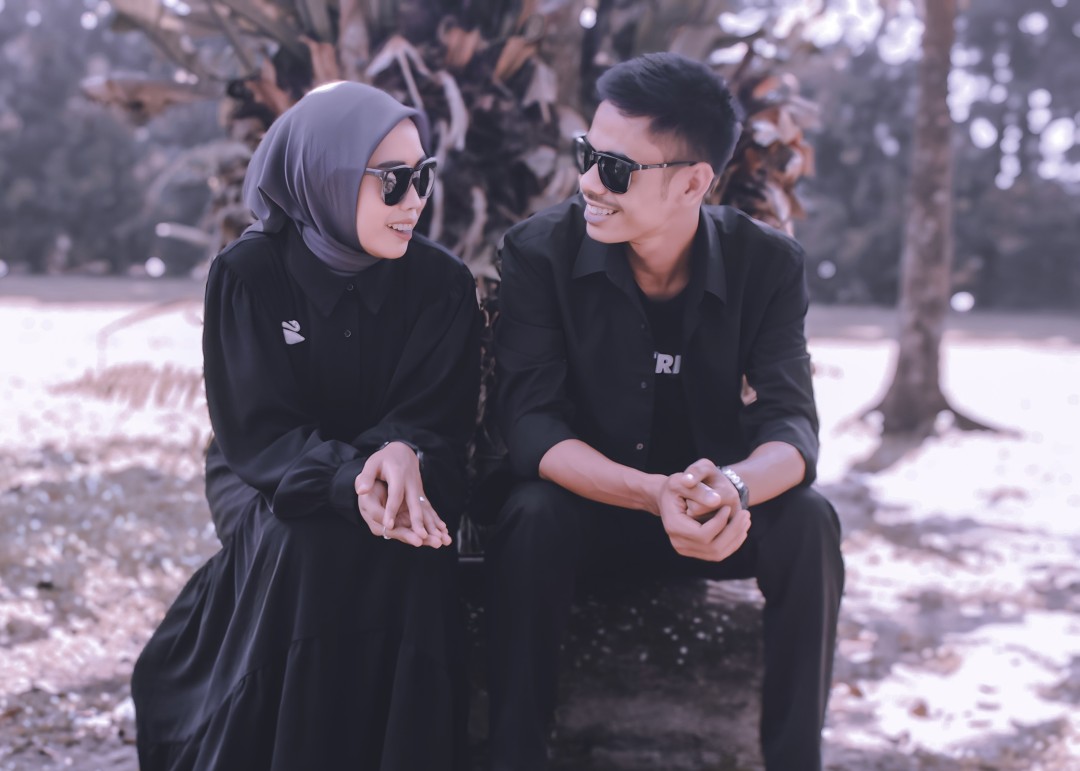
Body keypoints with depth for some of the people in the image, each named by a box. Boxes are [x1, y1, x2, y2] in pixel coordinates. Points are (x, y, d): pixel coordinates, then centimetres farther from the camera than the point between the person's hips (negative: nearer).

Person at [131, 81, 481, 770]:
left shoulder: (443, 281, -6)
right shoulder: (249, 275, -11)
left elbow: (439, 419, -8)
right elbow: (256, 430, -15)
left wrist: (404, 456, -34)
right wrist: (351, 480, -33)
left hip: (401, 477, 1)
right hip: (268, 483, -1)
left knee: (406, 548, -30)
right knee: (308, 546, -32)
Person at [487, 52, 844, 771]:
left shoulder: (768, 263, -11)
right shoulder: (540, 251, -15)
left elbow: (791, 425, -19)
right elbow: (531, 421, -22)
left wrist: (729, 487, -45)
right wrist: (654, 494, -41)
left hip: (716, 511, 1)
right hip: (586, 502, -1)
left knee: (809, 522, -26)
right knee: (533, 516, -33)